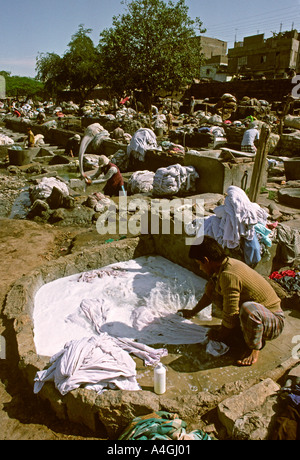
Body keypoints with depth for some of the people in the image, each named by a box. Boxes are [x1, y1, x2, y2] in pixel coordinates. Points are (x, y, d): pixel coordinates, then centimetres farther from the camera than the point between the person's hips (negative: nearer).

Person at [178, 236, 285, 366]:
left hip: (274, 322, -9)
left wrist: (219, 335, -6)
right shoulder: (228, 263, -1)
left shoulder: (229, 275, -30)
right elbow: (210, 293, 19)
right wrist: (192, 312, 27)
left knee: (248, 308, -43)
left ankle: (254, 347, -12)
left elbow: (230, 317, -26)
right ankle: (239, 330, 9)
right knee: (211, 287, 3)